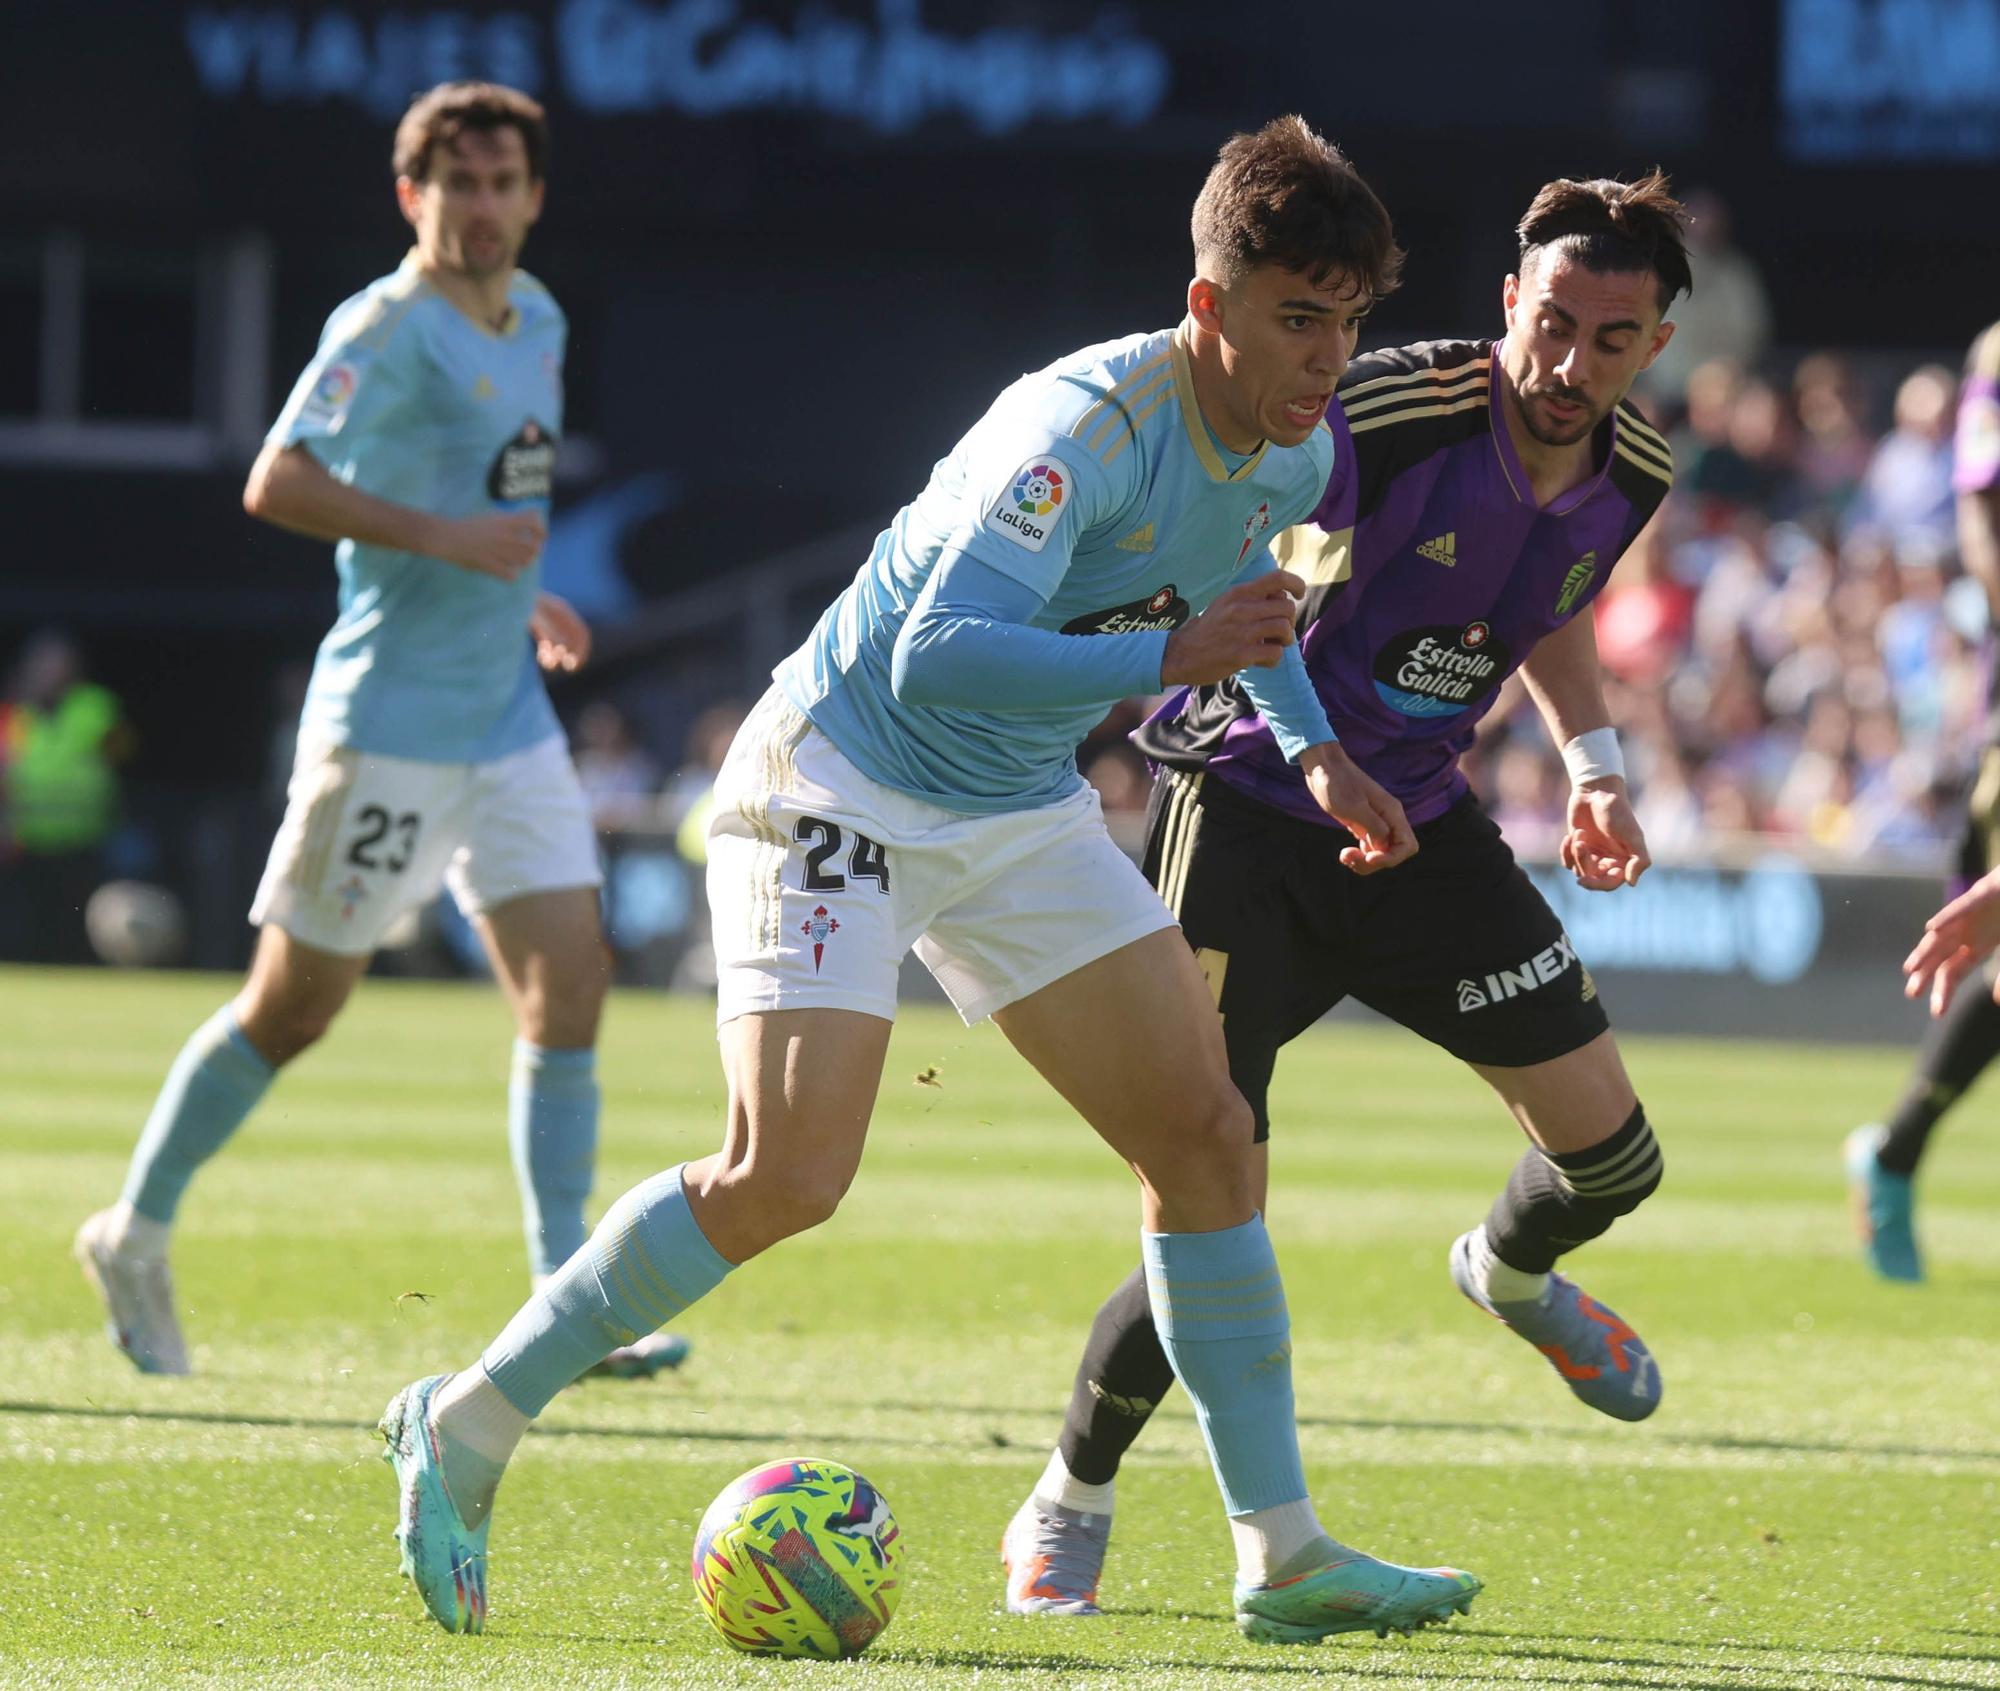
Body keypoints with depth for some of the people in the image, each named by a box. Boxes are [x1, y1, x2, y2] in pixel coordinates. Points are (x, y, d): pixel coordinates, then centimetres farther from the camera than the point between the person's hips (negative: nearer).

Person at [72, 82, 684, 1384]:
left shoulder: (537, 323, 13)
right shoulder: (390, 331, -14)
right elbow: (277, 485, -24)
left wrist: (523, 597, 14)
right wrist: (447, 537, -27)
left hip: (509, 718, 7)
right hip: (387, 724, -7)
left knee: (569, 985, -2)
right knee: (297, 1004, 1)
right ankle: (136, 1237, 20)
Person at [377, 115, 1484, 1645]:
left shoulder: (1292, 457, -1)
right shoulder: (1090, 427, -28)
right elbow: (937, 657, -39)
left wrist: (1313, 746, 19)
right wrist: (1172, 658, -38)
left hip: (1023, 814, 8)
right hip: (839, 784, -8)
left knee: (1206, 1138, 2)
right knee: (785, 1176, -21)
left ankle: (1282, 1558, 8)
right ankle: (468, 1429, -4)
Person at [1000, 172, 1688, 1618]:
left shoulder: (1632, 472, -3)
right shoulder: (1388, 416, -26)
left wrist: (1595, 764, 7)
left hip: (1420, 821, 6)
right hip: (1244, 811, -6)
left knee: (1611, 1155, 6)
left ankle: (1511, 1271, 45)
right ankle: (1067, 1510, 10)